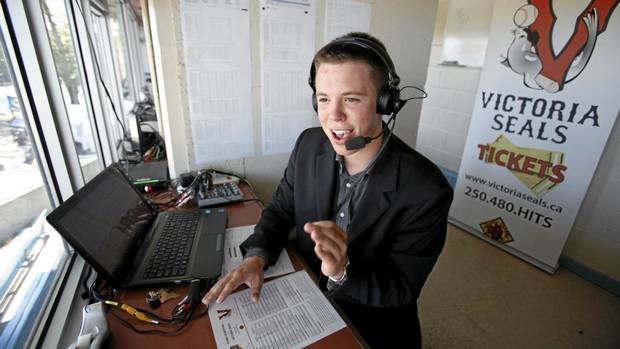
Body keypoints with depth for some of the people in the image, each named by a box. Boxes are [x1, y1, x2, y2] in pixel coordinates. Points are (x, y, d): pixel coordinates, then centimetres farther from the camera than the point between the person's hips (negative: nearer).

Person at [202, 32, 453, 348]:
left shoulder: (426, 192, -25)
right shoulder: (309, 144, -12)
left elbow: (401, 292, -17)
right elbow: (280, 209, 0)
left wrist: (343, 272, -35)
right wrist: (256, 256, -18)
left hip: (371, 323, -1)